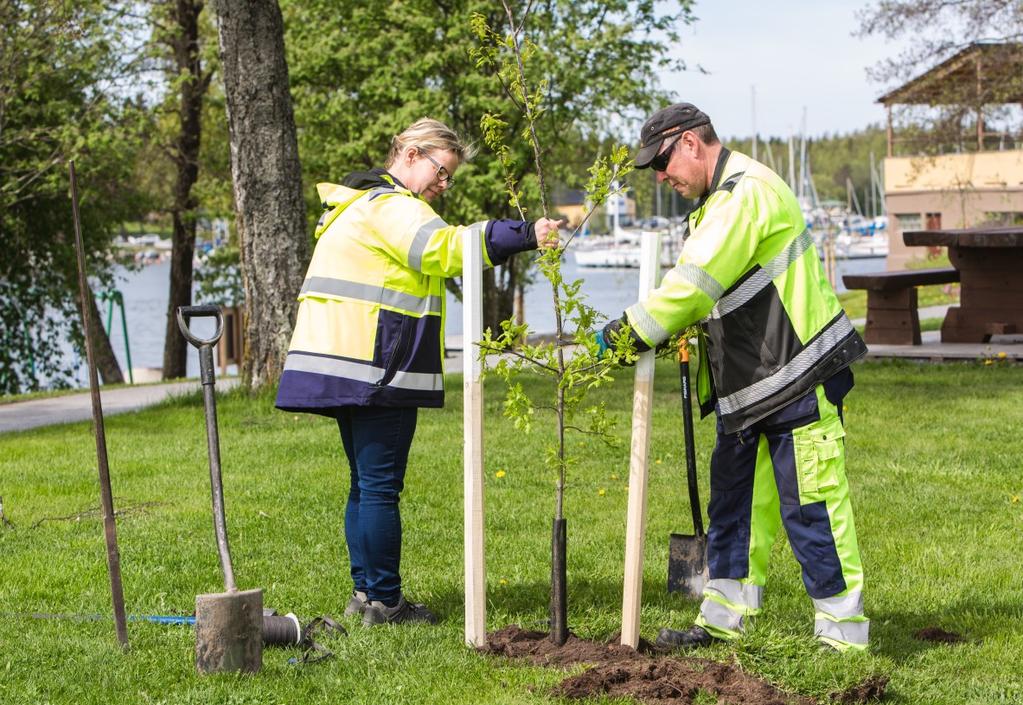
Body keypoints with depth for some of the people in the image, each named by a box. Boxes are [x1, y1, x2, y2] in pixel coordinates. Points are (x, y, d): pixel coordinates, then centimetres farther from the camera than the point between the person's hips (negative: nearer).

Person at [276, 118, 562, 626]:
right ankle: (384, 601, -4)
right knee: (380, 485, -7)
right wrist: (525, 237, -34)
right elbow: (444, 248, -27)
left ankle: (365, 592, 19)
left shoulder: (359, 204, 24)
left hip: (344, 368, 11)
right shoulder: (390, 205, -10)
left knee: (366, 483, 15)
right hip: (377, 369, -11)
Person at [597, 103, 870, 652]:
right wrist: (678, 334, 2)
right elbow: (698, 286, 21)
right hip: (747, 382, 10)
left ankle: (843, 636, 0)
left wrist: (633, 331, -18)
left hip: (798, 379, -10)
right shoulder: (713, 202, 18)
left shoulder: (748, 191, -17)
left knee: (810, 509, -7)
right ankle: (723, 620, 23)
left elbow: (698, 281, -23)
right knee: (734, 500, 14)